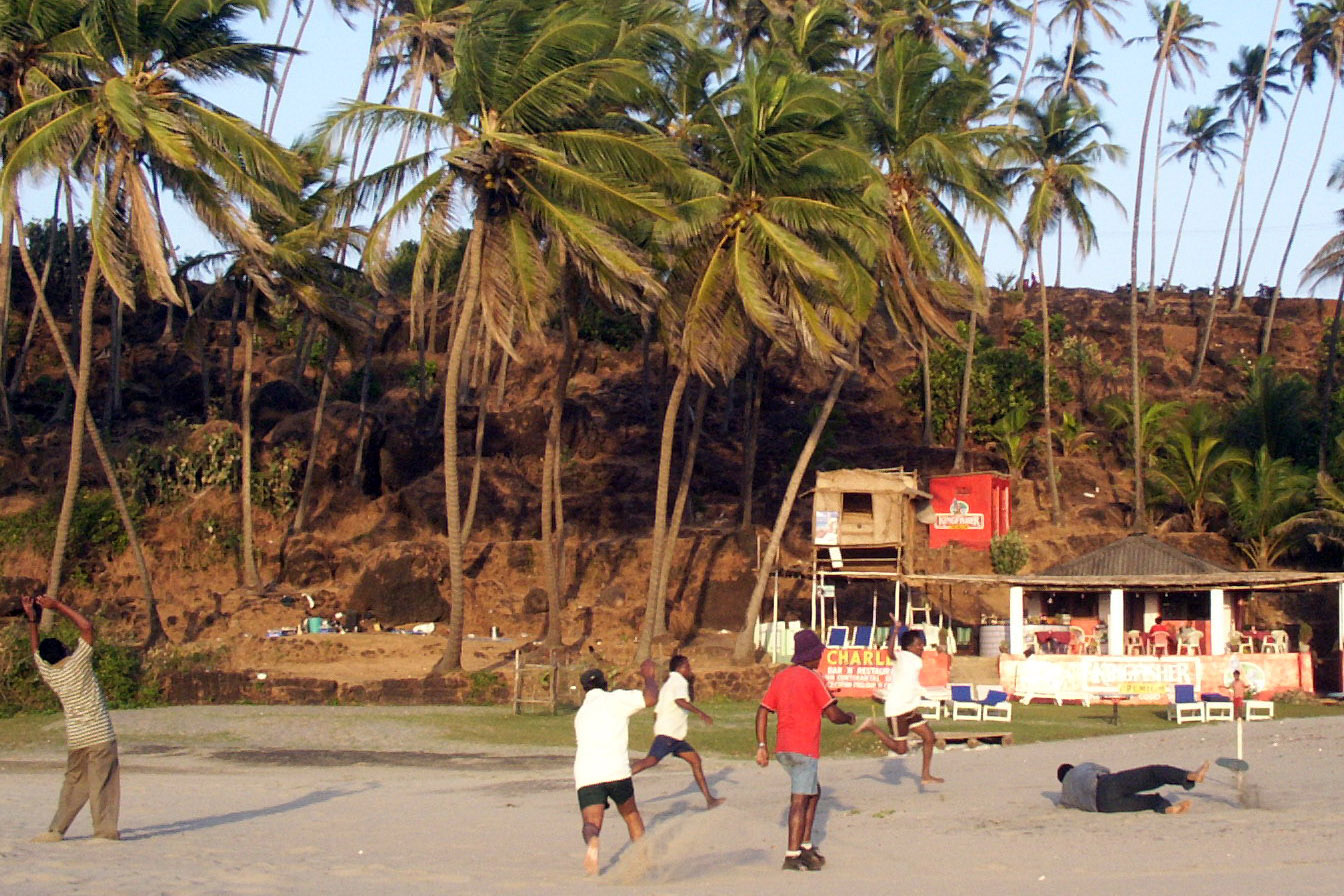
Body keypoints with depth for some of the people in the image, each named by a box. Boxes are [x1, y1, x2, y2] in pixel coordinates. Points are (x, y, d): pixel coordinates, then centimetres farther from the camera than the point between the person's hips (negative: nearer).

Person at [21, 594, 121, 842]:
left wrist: (33, 620, 19)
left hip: (75, 738, 5)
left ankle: (57, 829, 13)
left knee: (74, 783, 15)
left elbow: (37, 649, 20)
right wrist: (57, 606, -2)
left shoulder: (48, 673, 2)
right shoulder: (77, 663, -11)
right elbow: (86, 626, -7)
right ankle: (105, 828, -2)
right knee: (103, 783, -1)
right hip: (100, 735, -5)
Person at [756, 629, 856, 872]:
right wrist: (849, 718, 10)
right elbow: (833, 714, -11)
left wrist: (761, 746, 11)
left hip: (782, 749, 8)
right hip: (804, 749, -8)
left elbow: (762, 712, 10)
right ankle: (792, 856, -10)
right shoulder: (812, 679, -9)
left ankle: (805, 846, 18)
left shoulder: (780, 678, 12)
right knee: (800, 801, -7)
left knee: (814, 792, 21)